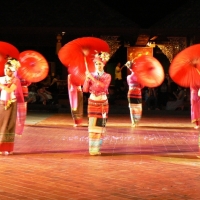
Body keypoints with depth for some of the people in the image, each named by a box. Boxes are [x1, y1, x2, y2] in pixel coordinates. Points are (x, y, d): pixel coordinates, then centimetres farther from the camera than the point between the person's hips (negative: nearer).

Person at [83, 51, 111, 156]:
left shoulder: (107, 76, 0)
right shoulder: (91, 75, 3)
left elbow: (104, 86, -20)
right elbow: (85, 89, -2)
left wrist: (93, 78, -25)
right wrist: (87, 79, -17)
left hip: (103, 103, 0)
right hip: (92, 102, 0)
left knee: (100, 125, 1)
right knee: (92, 124, -6)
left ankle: (97, 148, 7)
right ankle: (92, 148, -3)